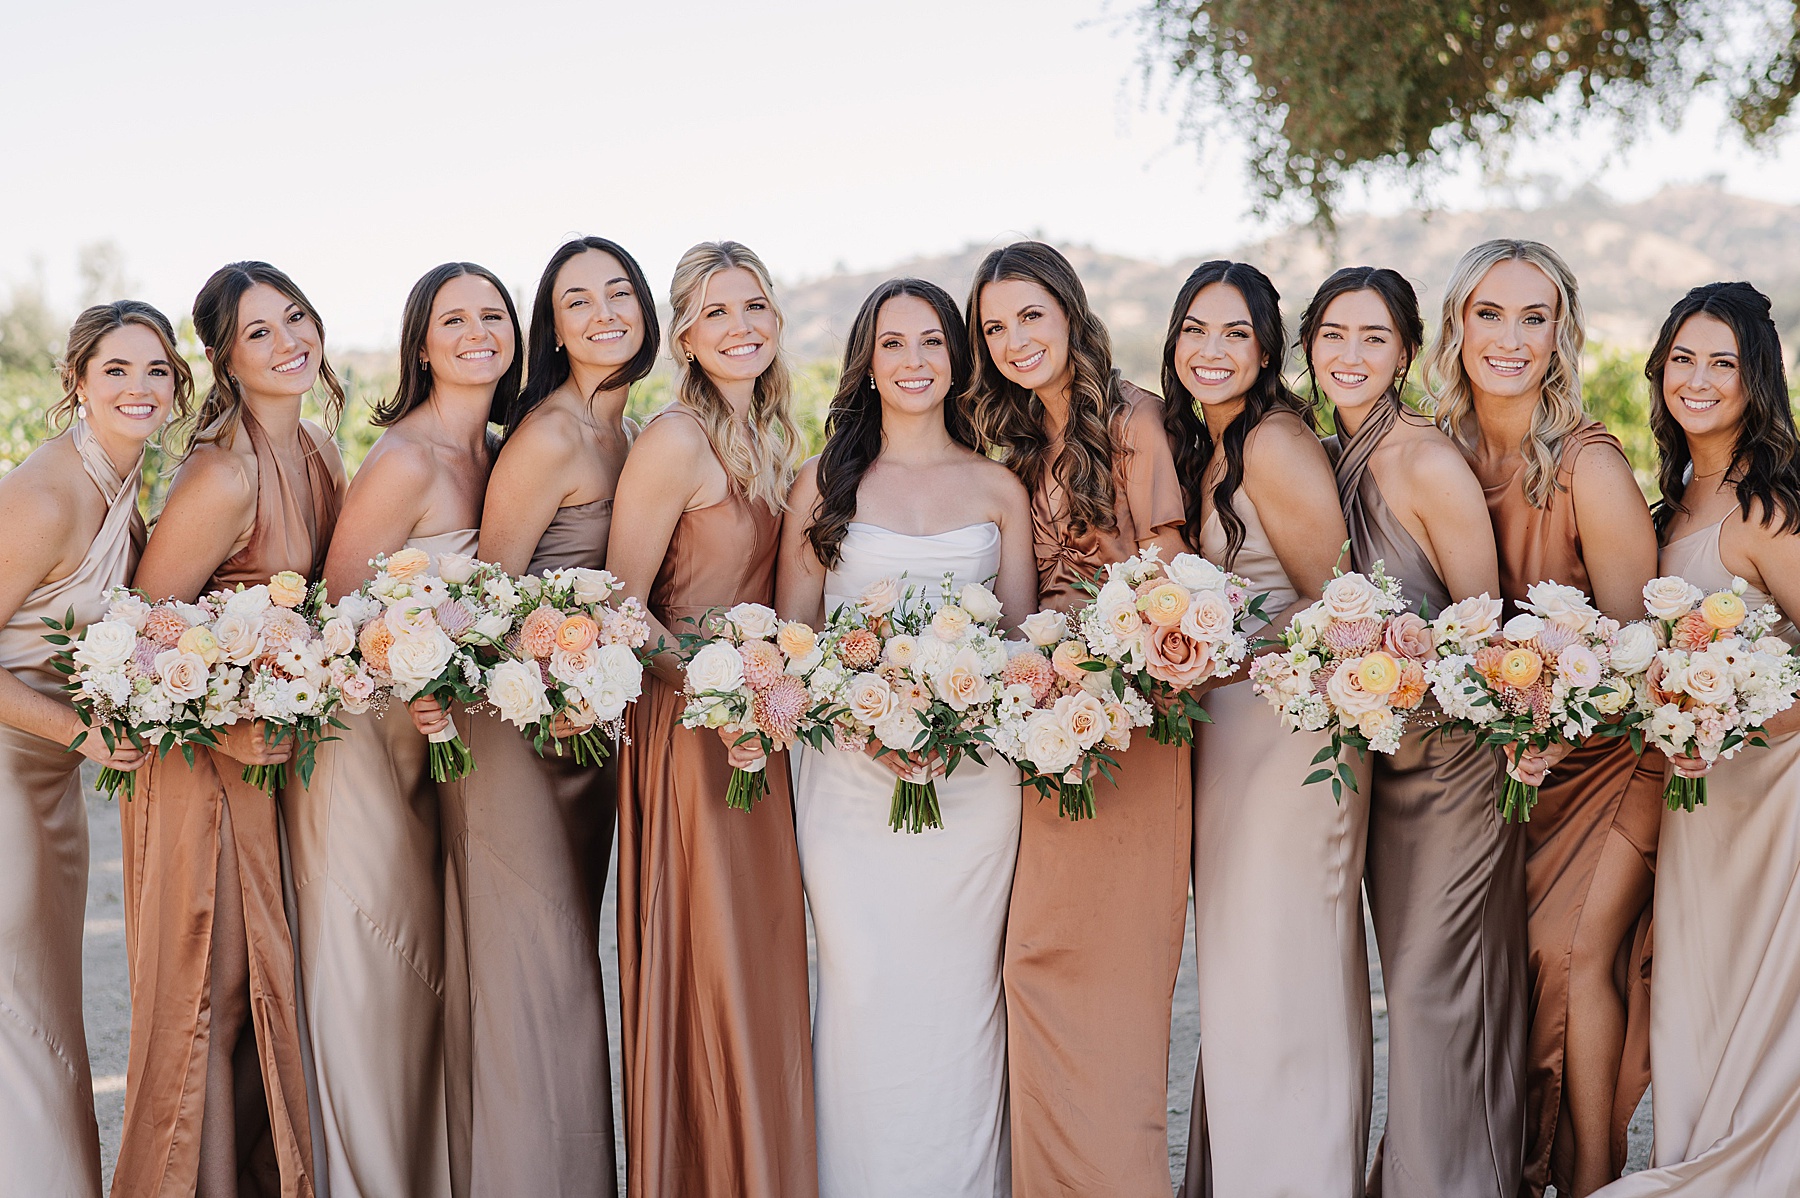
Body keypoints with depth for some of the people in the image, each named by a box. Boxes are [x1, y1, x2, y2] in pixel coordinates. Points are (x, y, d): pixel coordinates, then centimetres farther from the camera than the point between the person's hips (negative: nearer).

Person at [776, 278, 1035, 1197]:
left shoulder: (998, 489, 9)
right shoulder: (824, 483, 7)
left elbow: (1023, 637, 9)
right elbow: (792, 636, 5)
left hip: (973, 772, 1)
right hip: (852, 772, -1)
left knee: (959, 992, 3)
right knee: (864, 990, -3)